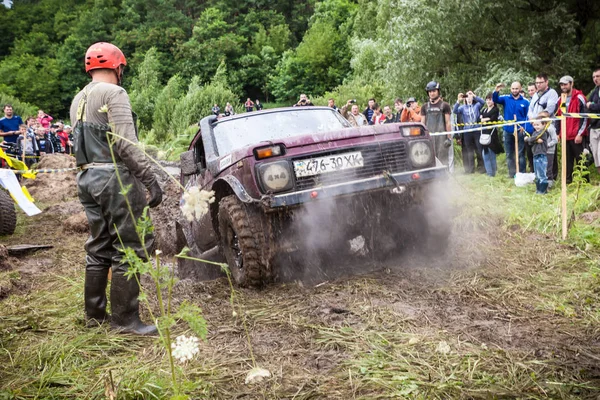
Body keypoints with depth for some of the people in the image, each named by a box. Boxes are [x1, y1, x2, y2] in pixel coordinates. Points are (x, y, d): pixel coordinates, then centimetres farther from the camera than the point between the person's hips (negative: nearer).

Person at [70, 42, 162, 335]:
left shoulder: (78, 100, 18)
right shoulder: (113, 93, -9)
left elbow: (80, 142, 17)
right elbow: (126, 143, -19)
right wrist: (150, 179, -18)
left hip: (87, 178, 9)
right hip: (115, 177, -9)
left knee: (99, 248, 16)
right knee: (129, 249, -3)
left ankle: (94, 314, 24)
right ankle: (125, 320, 1)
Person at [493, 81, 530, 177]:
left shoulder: (525, 101, -2)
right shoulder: (506, 98, 2)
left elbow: (528, 117, -3)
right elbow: (495, 100, -14)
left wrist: (526, 128, -17)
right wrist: (496, 91, -35)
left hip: (520, 131, -3)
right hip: (508, 131, 3)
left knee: (520, 154, 1)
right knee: (509, 154, 10)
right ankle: (512, 173, 19)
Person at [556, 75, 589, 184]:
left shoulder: (579, 98, -6)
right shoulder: (561, 100, 14)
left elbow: (584, 117, -10)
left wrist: (580, 134, -15)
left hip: (577, 136, -6)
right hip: (565, 136, 6)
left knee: (581, 160, -2)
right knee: (567, 160, 10)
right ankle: (568, 181, 15)